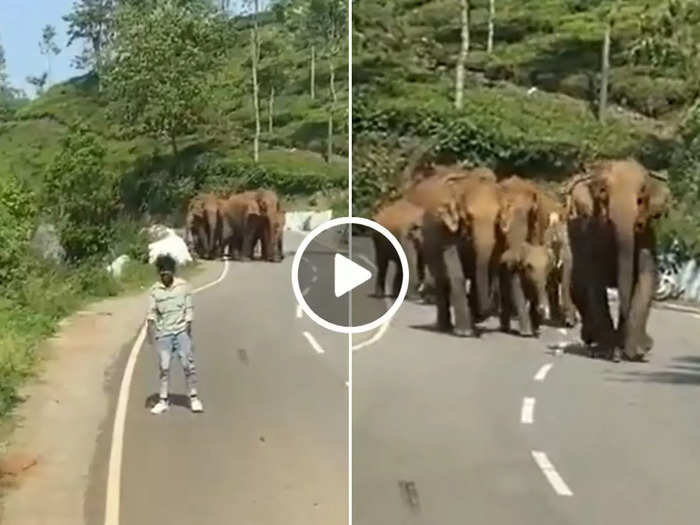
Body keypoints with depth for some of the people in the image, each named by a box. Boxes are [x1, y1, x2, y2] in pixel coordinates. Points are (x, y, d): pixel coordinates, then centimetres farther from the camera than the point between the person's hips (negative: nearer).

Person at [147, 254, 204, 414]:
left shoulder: (183, 286, -1)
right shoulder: (155, 290, 0)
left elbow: (188, 308, 2)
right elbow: (152, 310, -2)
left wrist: (188, 325, -4)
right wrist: (151, 326, -16)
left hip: (181, 331, -1)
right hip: (163, 333, 1)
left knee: (188, 364, -1)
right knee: (164, 367, 4)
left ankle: (194, 398, 9)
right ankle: (163, 400, 11)